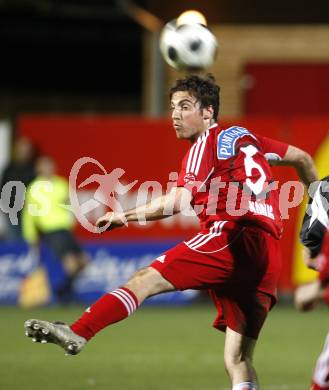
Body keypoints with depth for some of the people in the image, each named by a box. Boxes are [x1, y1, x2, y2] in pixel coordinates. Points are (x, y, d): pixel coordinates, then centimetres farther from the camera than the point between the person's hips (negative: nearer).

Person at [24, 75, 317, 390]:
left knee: (146, 279, -15)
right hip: (268, 259, 7)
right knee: (237, 360, 6)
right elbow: (302, 158, 37)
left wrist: (126, 215, -5)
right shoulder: (245, 138, 25)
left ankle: (78, 333, -33)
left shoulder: (206, 144, 4)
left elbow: (178, 202, -11)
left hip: (232, 238, -7)